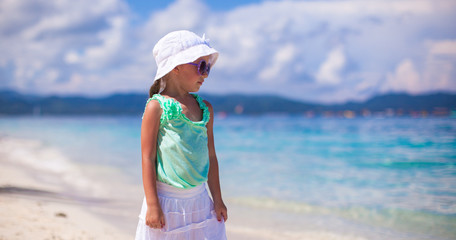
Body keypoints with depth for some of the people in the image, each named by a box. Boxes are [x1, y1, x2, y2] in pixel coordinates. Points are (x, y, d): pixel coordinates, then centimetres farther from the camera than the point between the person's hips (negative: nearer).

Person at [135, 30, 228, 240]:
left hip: (199, 199, 5)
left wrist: (217, 199, 12)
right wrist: (152, 205, -13)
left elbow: (210, 156, 13)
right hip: (167, 201, -5)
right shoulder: (157, 107, -9)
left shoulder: (205, 109, 8)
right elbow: (148, 158, -11)